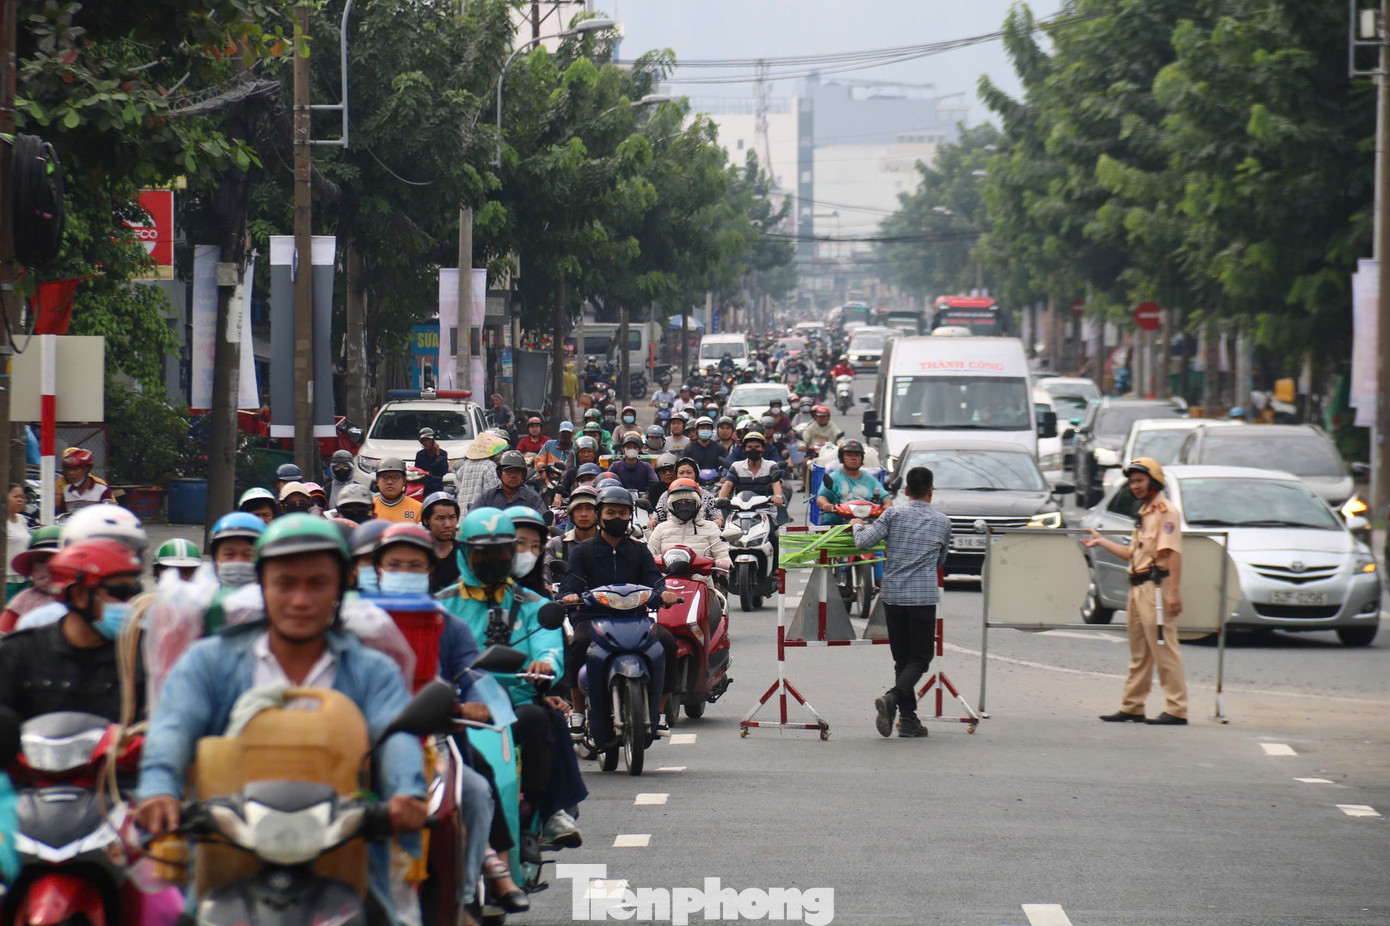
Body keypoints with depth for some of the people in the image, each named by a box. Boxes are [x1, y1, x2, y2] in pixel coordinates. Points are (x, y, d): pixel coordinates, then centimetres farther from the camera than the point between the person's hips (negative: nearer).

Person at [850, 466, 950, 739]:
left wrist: (858, 526, 14)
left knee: (902, 658, 11)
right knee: (920, 658, 2)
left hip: (892, 594, 2)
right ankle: (893, 697, -25)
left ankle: (908, 719, 8)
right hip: (924, 596, -2)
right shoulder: (942, 522, 4)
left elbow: (863, 542, -7)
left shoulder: (893, 515, -1)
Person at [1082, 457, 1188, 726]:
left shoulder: (1166, 511, -9)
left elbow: (1173, 553, -18)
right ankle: (1131, 708, 17)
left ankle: (1176, 710, -10)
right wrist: (1101, 541, 29)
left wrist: (1173, 592, -25)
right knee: (1139, 654, 13)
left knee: (1164, 650, -10)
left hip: (1156, 587, -10)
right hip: (1138, 587, 10)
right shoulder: (1144, 513, 21)